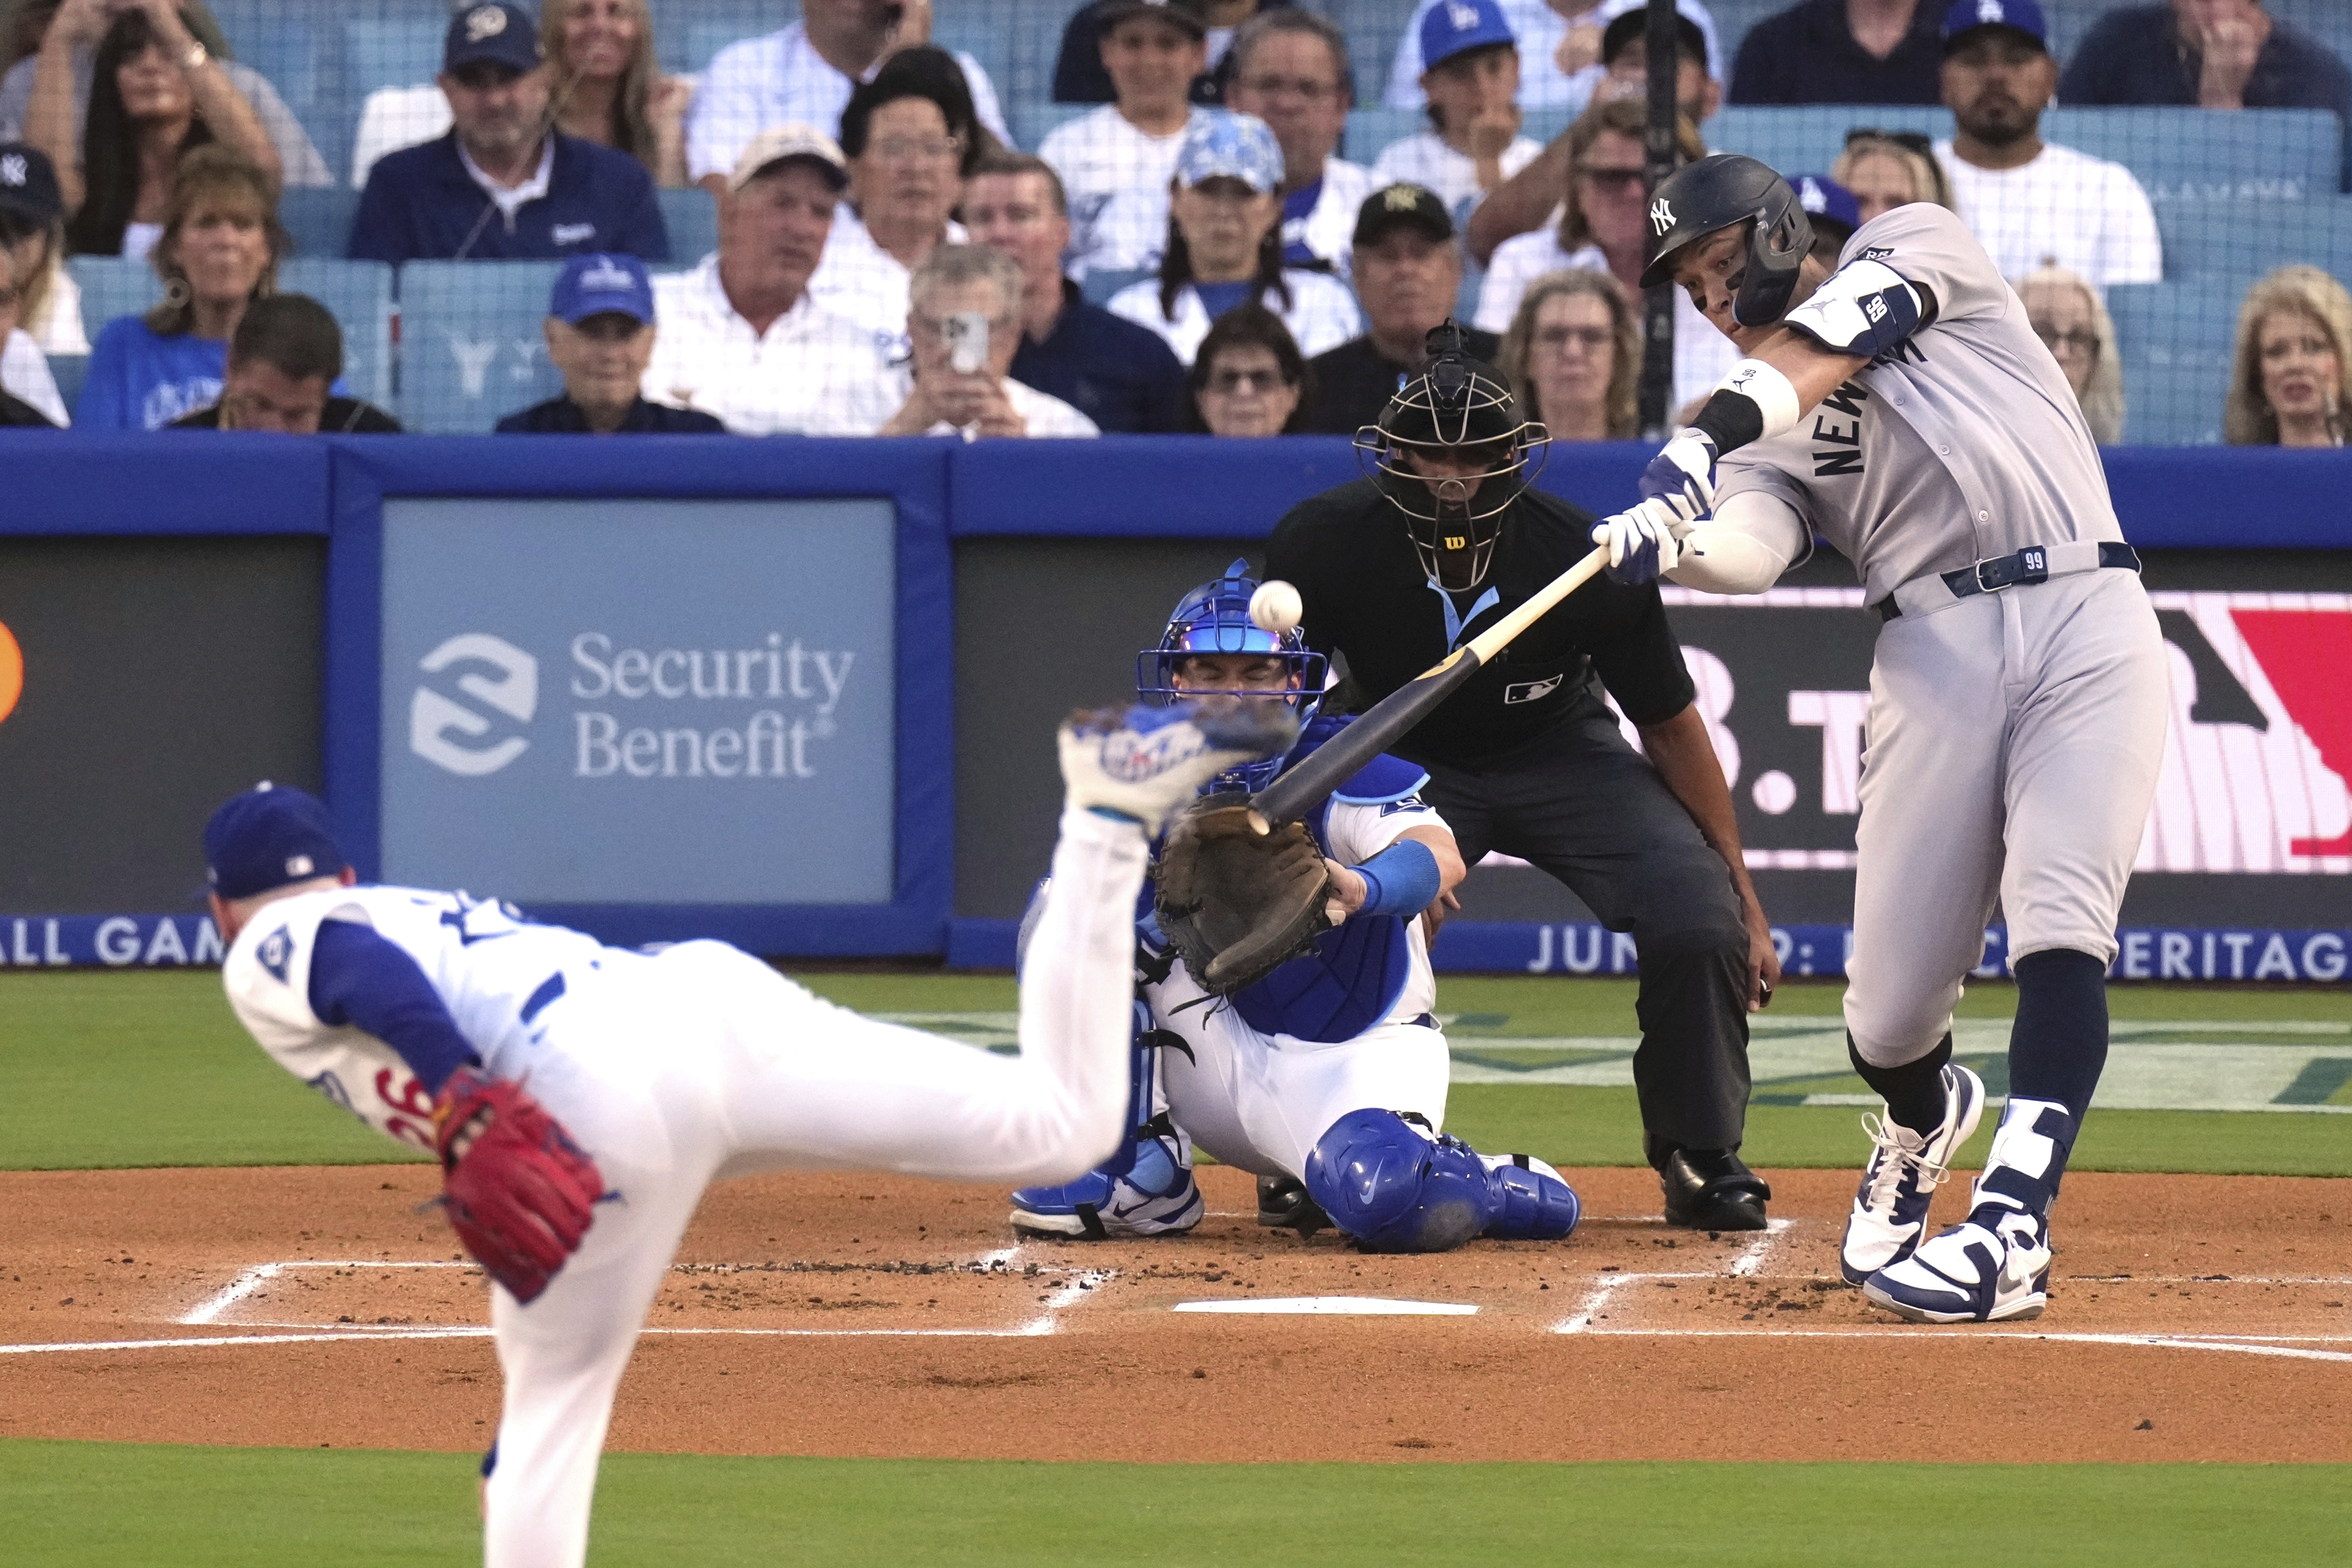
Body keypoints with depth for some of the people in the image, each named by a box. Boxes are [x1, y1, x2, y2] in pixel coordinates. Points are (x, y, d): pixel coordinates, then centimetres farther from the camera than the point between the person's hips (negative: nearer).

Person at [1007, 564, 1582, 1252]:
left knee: (1388, 1200, -37)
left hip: (1356, 1059, -5)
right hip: (1228, 1056, 5)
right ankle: (1137, 1177, -7)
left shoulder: (1337, 768, -15)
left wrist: (1360, 888, -58)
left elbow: (1442, 858, -34)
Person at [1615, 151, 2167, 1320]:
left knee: (2059, 927, -19)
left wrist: (1711, 434, -23)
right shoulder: (1766, 431, 18)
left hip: (2088, 620, -4)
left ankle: (2009, 1234, -27)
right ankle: (1924, 1119, 35)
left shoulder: (1918, 248, 13)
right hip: (1939, 647, 4)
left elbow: (1830, 347, -9)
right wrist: (1661, 541, -26)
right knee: (1889, 1011, 0)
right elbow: (1747, 550, -4)